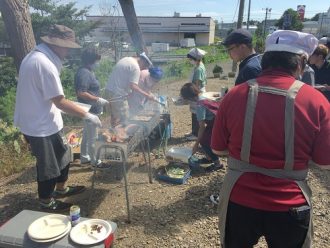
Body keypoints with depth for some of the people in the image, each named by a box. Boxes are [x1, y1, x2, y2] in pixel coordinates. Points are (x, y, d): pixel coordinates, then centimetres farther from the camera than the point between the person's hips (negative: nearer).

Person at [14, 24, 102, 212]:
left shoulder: (35, 56, 9)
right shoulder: (44, 64, -25)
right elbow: (60, 102, -24)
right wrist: (87, 115, -17)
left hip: (38, 120, 10)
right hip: (42, 125, -10)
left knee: (62, 154, 23)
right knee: (48, 165, 8)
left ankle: (61, 189, 42)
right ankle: (46, 202, 29)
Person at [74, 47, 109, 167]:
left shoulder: (88, 71, 10)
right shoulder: (84, 73, -21)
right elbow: (81, 93, -28)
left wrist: (98, 97, 16)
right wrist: (98, 99, -24)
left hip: (90, 110, 10)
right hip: (90, 110, -10)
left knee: (86, 135, 20)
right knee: (92, 137, 3)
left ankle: (84, 157, 33)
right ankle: (95, 161, 17)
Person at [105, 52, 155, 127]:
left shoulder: (125, 59, 15)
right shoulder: (135, 67, -14)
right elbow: (133, 86, -24)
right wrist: (147, 95, -21)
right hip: (118, 95, -10)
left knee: (114, 117, 20)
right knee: (123, 121, -4)